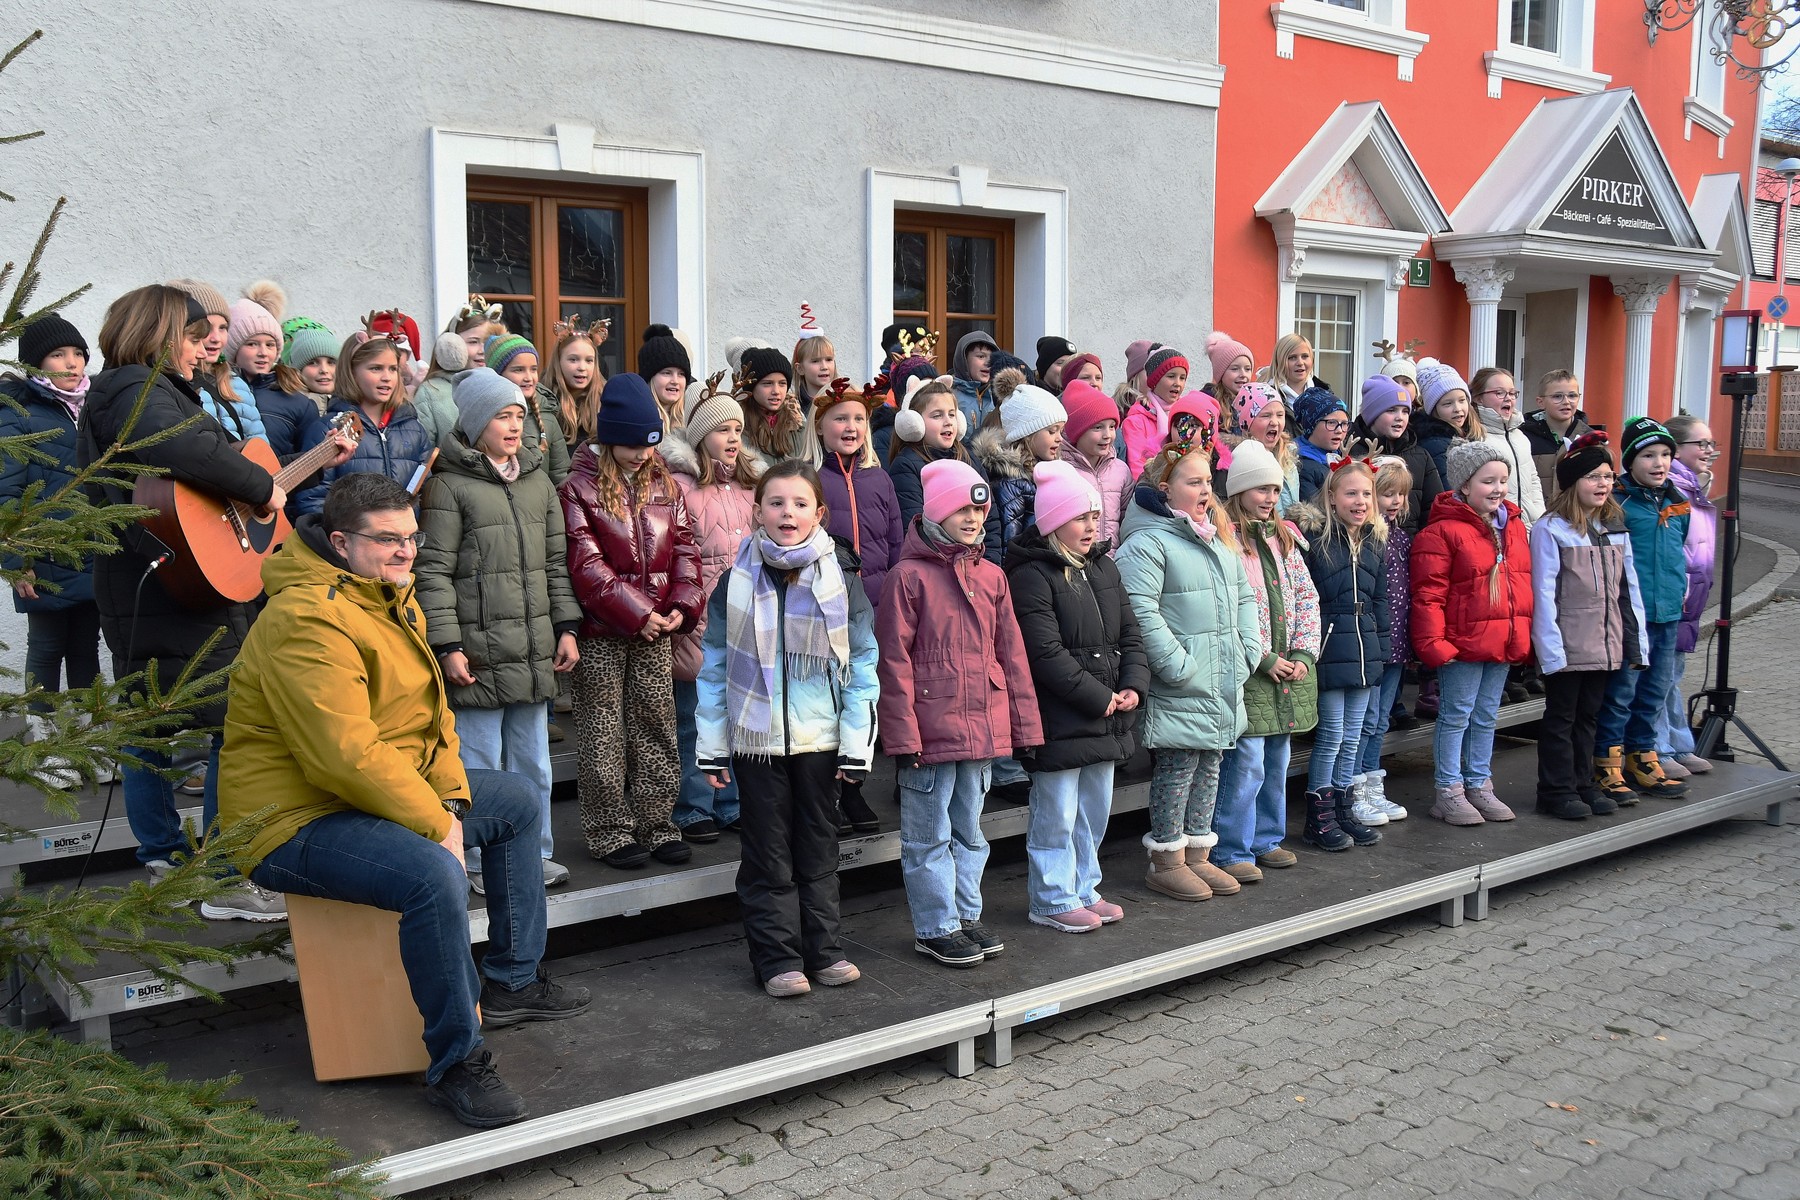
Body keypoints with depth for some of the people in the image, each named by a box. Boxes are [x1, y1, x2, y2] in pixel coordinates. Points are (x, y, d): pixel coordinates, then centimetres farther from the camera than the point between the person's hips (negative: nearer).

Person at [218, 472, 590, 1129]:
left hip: (386, 793, 11)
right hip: (298, 821, -11)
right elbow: (346, 754, -31)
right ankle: (456, 1064, -20)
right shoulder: (308, 619, -24)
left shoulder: (392, 596, 10)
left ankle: (513, 982, 27)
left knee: (517, 801, 19)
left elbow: (430, 709, 12)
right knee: (435, 876, -36)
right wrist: (436, 825, -23)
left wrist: (452, 800, -4)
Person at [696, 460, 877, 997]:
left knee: (819, 848, 12)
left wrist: (857, 744, -4)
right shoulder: (738, 579, -2)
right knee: (769, 854, 6)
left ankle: (824, 950, 23)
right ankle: (778, 958, 16)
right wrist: (711, 746, 1)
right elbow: (715, 666, 3)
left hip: (821, 736, 1)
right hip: (756, 737, 0)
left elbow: (862, 664, 0)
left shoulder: (840, 577, -2)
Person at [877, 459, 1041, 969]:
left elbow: (1011, 654, 11)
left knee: (969, 830, 18)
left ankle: (966, 916, 32)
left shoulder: (991, 576, 9)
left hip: (983, 729, 6)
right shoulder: (909, 576, -9)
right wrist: (903, 734, -14)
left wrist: (1024, 724, 9)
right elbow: (894, 662, -11)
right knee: (930, 835, 6)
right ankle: (935, 928, 18)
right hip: (931, 730, -6)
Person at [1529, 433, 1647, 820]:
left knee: (1588, 715, 15)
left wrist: (1636, 639, 8)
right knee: (1561, 717, 4)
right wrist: (1551, 647, -18)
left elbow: (1629, 586, 12)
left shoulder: (1616, 527, 9)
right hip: (1568, 644, -6)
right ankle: (1557, 790, 11)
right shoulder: (1550, 530, -11)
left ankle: (1583, 784, 25)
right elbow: (1543, 595, -14)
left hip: (1606, 643, 6)